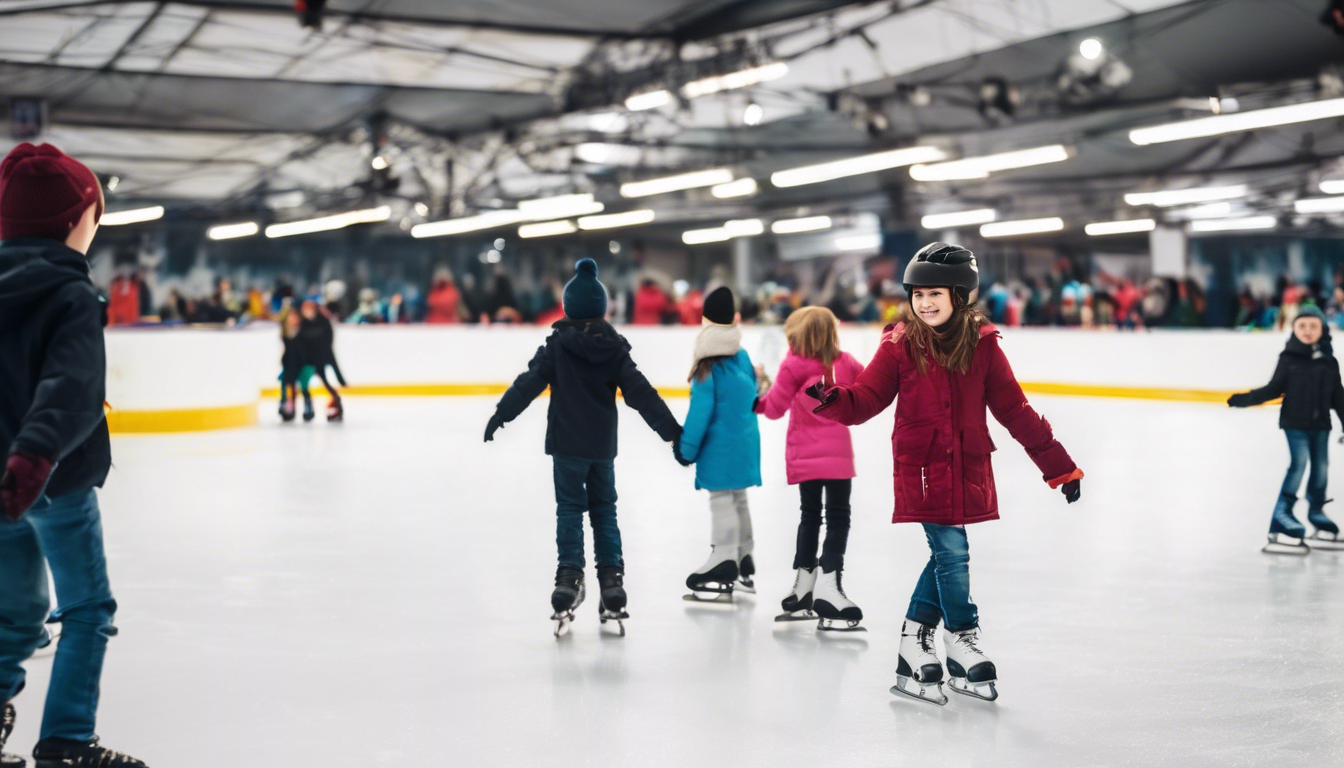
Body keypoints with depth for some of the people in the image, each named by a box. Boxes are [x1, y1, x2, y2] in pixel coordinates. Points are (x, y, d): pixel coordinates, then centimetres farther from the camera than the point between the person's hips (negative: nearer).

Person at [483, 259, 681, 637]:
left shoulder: (558, 345, -6)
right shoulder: (614, 348, 0)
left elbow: (529, 383, -8)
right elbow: (641, 393, -1)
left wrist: (500, 415, 1)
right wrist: (670, 429, 3)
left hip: (567, 445, -2)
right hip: (603, 446, 3)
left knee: (570, 510, 2)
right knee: (605, 511, 11)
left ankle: (570, 577, -7)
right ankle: (612, 580, 9)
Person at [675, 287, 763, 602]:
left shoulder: (708, 369, -17)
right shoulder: (743, 358, 4)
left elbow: (700, 414, -17)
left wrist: (686, 449, -7)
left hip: (720, 448, -7)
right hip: (746, 443, 8)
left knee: (722, 503, -4)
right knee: (738, 500, 18)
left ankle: (722, 575, -3)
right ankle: (743, 567, 29)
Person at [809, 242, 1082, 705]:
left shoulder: (982, 345, 0)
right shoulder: (901, 346, -4)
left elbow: (1013, 409, 5)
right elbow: (867, 398, -5)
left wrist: (1057, 463, 6)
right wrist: (834, 400, -27)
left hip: (967, 470, 3)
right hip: (921, 468, -3)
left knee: (946, 554, 9)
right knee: (952, 552, -6)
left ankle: (914, 650, 23)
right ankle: (962, 643, 14)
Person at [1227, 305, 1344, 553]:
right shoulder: (1289, 358, -4)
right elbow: (1274, 389, -2)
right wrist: (1246, 399, -12)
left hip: (1320, 424, 4)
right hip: (1295, 422, -4)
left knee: (1321, 468, 8)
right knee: (1299, 463, -14)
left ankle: (1318, 521, 21)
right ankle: (1282, 520, -12)